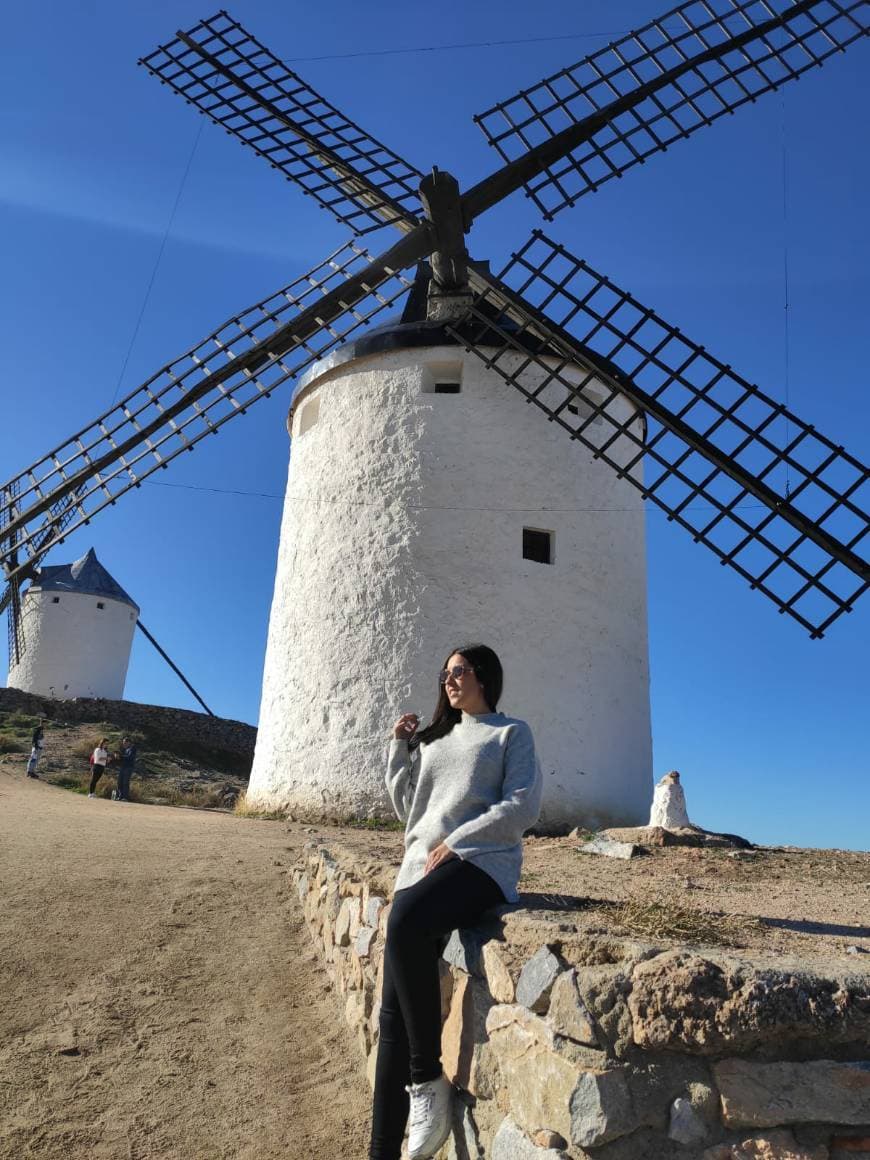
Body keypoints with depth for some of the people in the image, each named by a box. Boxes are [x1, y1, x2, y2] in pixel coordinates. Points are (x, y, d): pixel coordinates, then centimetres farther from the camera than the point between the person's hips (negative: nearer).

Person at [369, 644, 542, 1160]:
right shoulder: (433, 739, 25)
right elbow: (409, 808, 23)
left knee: (405, 924, -34)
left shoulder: (512, 732, 8)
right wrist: (399, 748, 13)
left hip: (482, 865, -6)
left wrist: (456, 843, -13)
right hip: (421, 866, 6)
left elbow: (522, 807, -5)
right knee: (393, 1008, -4)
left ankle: (428, 1079, -18)